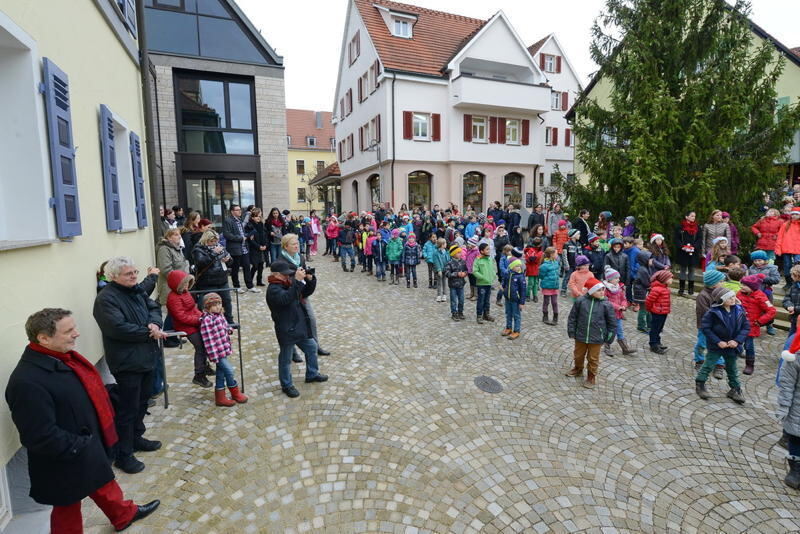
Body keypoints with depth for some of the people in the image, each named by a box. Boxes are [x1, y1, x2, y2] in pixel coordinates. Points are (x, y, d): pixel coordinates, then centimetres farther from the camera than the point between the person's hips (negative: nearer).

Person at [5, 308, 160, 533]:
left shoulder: (62, 357, -5)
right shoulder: (28, 382, -32)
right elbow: (42, 437, -31)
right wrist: (81, 447, -19)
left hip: (90, 447, 9)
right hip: (66, 464, -8)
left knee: (103, 482, 30)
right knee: (68, 511, 18)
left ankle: (124, 515, 54)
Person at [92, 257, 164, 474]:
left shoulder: (137, 290, 8)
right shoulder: (106, 298, -17)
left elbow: (154, 308, 7)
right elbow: (118, 328, -26)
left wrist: (154, 324, -15)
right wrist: (149, 332, -18)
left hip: (146, 357, 8)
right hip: (127, 363, -8)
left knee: (142, 402, 22)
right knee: (127, 409, 3)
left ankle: (136, 438, 40)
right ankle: (123, 455, 18)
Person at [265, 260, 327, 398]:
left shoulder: (289, 283, 7)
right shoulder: (273, 289, -20)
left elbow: (306, 293, 12)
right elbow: (286, 299, -39)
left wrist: (310, 280, -5)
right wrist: (297, 281, -42)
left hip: (300, 327, 9)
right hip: (286, 331, -9)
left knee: (311, 347, 20)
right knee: (286, 359, 8)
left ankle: (312, 374, 40)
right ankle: (286, 385, 27)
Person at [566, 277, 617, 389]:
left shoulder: (606, 304, -10)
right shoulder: (581, 300, -9)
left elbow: (612, 323, -1)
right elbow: (572, 317, -1)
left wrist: (609, 338, -1)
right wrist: (572, 332, -1)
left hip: (596, 338, -1)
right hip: (580, 336, 2)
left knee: (593, 358, 11)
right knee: (578, 355, 20)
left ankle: (591, 377, 30)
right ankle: (578, 369, 46)